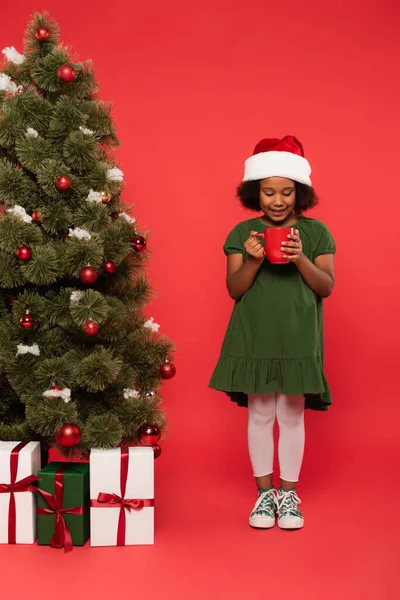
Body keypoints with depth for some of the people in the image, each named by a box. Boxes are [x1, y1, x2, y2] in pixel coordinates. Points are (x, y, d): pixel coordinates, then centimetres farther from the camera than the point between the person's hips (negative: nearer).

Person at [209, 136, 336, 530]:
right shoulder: (242, 233, 1)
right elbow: (234, 290, -1)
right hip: (253, 339, 1)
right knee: (260, 414, 8)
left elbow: (326, 287, -3)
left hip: (298, 340, 0)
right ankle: (264, 493, 22)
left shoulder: (315, 232, 1)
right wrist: (252, 260, -18)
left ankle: (288, 493, 22)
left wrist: (301, 260, -19)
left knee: (292, 416, 7)